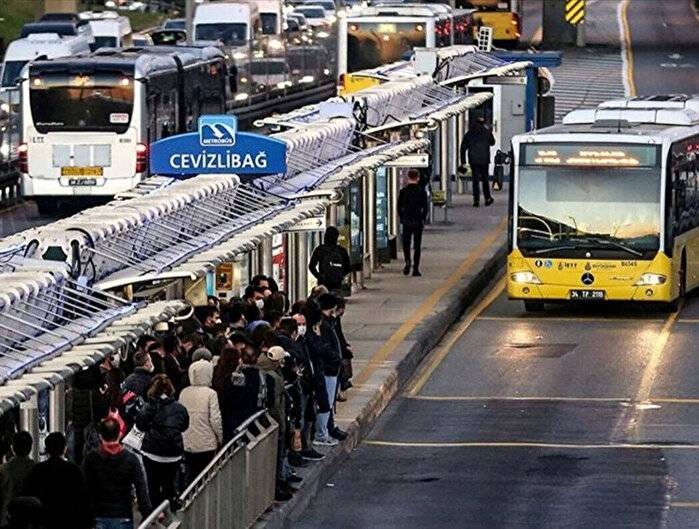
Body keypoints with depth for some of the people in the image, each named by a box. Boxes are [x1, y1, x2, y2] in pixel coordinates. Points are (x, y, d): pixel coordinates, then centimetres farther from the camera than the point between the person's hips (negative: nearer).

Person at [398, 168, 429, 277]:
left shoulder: (403, 191, -3)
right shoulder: (422, 191, -6)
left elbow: (399, 208, -1)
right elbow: (426, 208, -5)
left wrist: (402, 218, 10)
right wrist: (422, 219, 8)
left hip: (406, 222, 0)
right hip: (418, 222, 0)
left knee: (406, 244, 12)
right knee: (417, 245, 6)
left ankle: (407, 261, -14)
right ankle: (415, 268, 4)